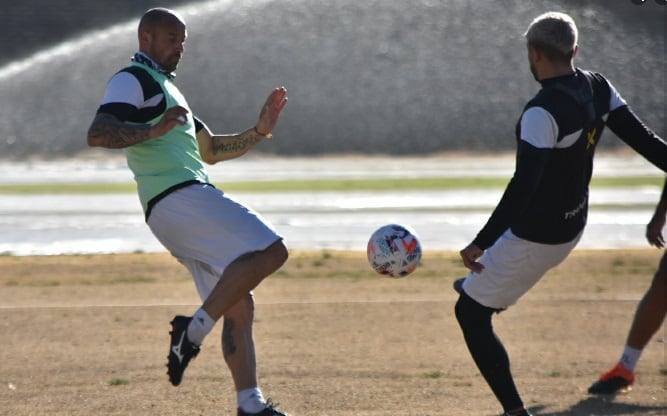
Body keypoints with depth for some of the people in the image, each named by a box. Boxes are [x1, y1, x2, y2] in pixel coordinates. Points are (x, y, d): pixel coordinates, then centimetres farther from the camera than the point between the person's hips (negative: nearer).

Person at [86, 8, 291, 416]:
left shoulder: (166, 88, 30)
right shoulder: (133, 81, -1)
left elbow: (211, 150, 34)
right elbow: (98, 134, -17)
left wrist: (260, 131, 21)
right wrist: (153, 129, -30)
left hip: (192, 205, 10)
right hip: (178, 198, -10)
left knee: (240, 306, 7)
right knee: (270, 251, -22)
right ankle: (195, 329, -22)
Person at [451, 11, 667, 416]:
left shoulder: (543, 112, -27)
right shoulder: (599, 89, -4)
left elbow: (523, 186, -32)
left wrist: (481, 243, -32)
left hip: (534, 237, -9)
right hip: (572, 227, 9)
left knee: (470, 314, 5)